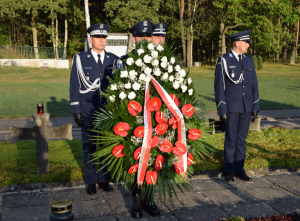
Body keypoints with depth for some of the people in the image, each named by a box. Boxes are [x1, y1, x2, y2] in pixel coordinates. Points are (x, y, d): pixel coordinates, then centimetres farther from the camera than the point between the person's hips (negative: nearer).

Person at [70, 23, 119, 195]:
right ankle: (91, 182, 22)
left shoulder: (114, 60, 4)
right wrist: (76, 111, -5)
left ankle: (104, 180, 24)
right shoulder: (80, 59, 0)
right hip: (88, 113, -1)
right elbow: (75, 86, 0)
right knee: (89, 147, 8)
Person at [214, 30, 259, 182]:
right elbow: (219, 87, -8)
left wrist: (256, 107, 6)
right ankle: (229, 170, 16)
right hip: (231, 107, -4)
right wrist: (222, 110, -12)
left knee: (242, 139, 10)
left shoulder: (248, 60, 10)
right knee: (231, 140, 3)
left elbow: (254, 85, 11)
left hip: (246, 107, 4)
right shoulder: (223, 61, -6)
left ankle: (239, 169, 20)